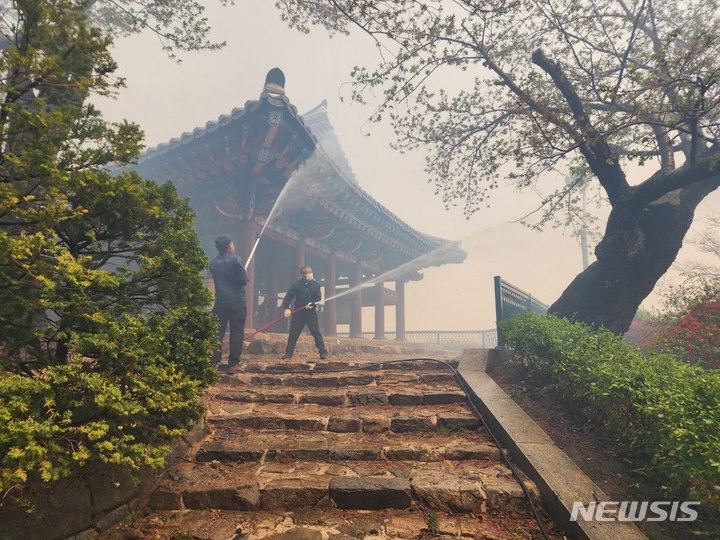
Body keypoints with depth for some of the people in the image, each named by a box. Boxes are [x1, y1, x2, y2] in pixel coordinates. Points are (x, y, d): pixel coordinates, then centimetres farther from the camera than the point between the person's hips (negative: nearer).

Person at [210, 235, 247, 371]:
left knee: (217, 332, 8)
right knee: (236, 332, 0)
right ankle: (233, 363, 0)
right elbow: (243, 280, -11)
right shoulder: (236, 259, -7)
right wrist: (242, 279, 10)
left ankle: (214, 361, 7)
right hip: (237, 302, -5)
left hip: (220, 302, 5)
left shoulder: (214, 262, 10)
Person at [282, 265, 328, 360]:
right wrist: (287, 308, -16)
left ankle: (323, 352, 8)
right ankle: (288, 354, 12)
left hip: (311, 313, 0)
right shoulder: (296, 285, -4)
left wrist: (312, 304, -18)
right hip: (298, 313, 0)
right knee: (293, 334, 2)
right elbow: (288, 297, -3)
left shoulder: (316, 285, 0)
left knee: (316, 333, 0)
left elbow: (318, 298, 0)